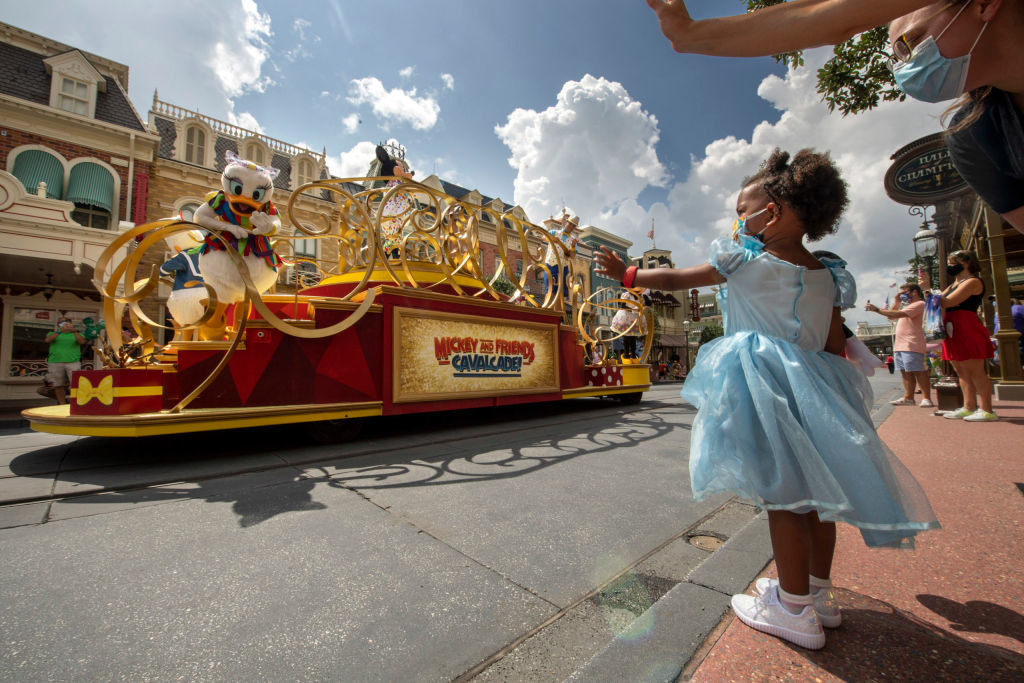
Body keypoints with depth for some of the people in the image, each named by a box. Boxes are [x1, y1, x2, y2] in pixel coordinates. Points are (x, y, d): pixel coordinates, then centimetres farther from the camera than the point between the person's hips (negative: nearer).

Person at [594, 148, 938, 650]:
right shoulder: (825, 275, 12)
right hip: (811, 384, 7)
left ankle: (796, 610, 15)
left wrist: (624, 273, 12)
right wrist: (826, 393, 22)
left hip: (765, 388, -7)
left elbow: (674, 279, -1)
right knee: (811, 489, 16)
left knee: (780, 492, 1)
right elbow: (835, 347, 12)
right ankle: (819, 593, 32)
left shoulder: (743, 260, -7)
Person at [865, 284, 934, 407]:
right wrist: (897, 302, 17)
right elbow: (891, 317, 25)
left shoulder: (919, 304, -5)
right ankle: (908, 398, 9)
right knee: (906, 373, 7)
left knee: (918, 372, -8)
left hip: (912, 345, -9)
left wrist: (877, 309, -22)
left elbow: (898, 314, -20)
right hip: (899, 345, 9)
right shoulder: (907, 306, 25)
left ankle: (926, 398, -5)